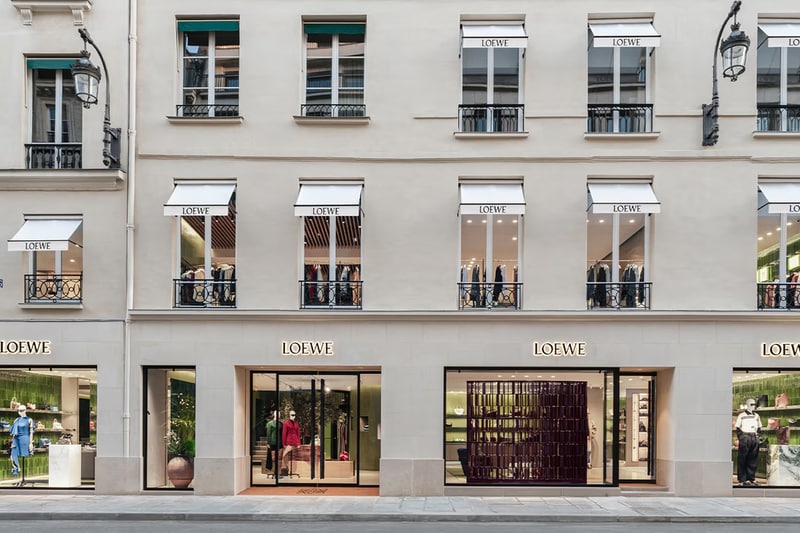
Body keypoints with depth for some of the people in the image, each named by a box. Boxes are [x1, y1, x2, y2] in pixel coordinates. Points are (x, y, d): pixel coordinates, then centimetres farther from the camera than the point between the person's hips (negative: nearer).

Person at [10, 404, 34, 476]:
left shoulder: (29, 420, 1)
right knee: (14, 454, -9)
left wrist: (31, 443, -6)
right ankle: (15, 469, -4)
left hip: (25, 438, -4)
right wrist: (12, 442, 10)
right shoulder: (16, 420, 13)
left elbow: (31, 432, -1)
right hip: (16, 439, 4)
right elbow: (13, 432, 15)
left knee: (25, 454, -2)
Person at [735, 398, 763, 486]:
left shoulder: (756, 416, 17)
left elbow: (759, 428, 22)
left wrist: (758, 437, 9)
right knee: (742, 460, -4)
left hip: (755, 439, 5)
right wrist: (741, 438, -8)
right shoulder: (741, 415, 2)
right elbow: (738, 428, 1)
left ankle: (751, 479, 13)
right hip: (745, 437, -5)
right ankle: (742, 480, -2)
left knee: (753, 460, 6)